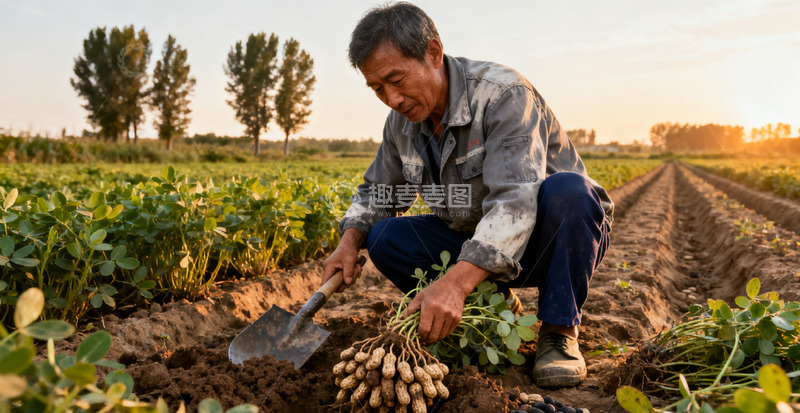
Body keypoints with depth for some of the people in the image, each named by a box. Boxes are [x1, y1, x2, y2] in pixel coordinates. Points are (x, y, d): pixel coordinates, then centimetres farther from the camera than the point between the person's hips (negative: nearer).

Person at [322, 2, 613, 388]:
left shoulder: (504, 94, -26)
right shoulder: (402, 122, -3)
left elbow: (516, 201, -38)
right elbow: (376, 193, 9)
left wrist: (454, 283, -50)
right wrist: (350, 241, -12)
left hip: (559, 237, -5)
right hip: (475, 243, 6)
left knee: (566, 189, -37)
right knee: (384, 237, -13)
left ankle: (559, 331, -18)